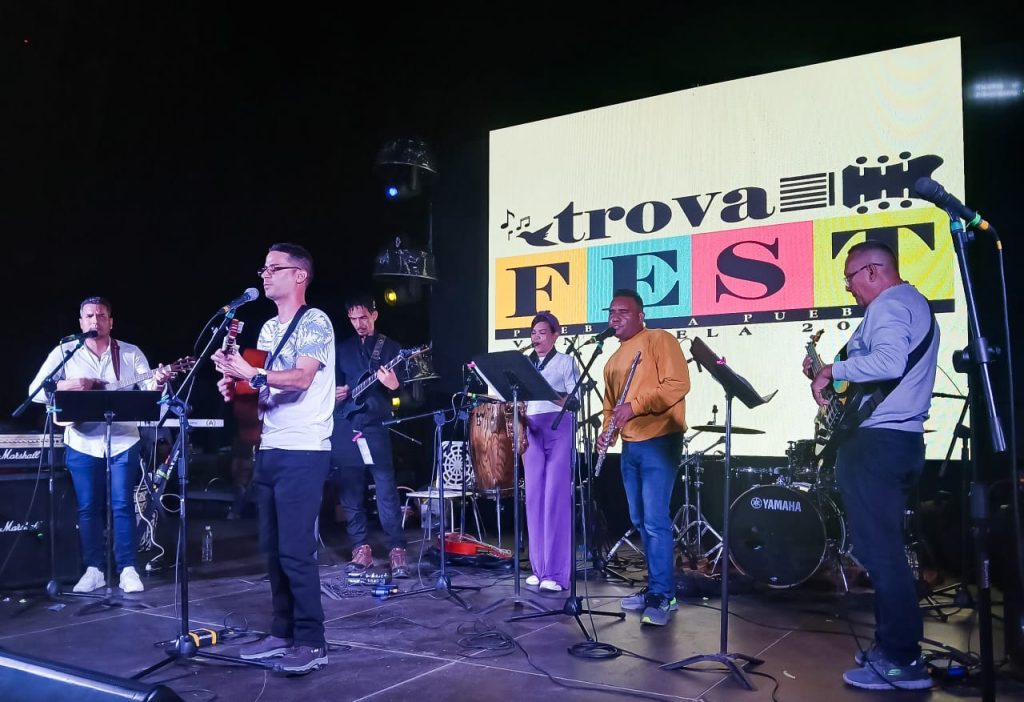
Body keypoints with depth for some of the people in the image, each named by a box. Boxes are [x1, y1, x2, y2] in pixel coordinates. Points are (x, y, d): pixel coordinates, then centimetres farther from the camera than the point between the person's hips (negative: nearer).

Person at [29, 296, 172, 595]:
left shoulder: (131, 353, 4)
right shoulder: (64, 352, 3)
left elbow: (146, 388, -3)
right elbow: (35, 390, -1)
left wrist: (158, 382, -26)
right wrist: (66, 386, -18)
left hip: (123, 440, -1)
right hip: (82, 443, 1)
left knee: (123, 504, 0)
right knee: (88, 507, 7)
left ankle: (127, 569, 7)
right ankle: (94, 569, 17)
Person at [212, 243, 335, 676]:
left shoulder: (314, 321, -7)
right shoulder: (268, 329, 18)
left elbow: (301, 378, -20)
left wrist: (250, 373, -28)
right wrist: (237, 389, 4)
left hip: (302, 452, -8)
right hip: (268, 450, 8)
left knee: (295, 550, -8)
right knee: (273, 548, 10)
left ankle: (311, 642, 2)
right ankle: (282, 633, 20)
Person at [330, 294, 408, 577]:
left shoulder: (390, 347, 6)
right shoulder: (342, 348, 15)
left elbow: (402, 387, 0)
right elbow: (334, 383, 20)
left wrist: (394, 386, -23)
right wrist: (334, 393, -2)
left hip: (376, 427, -4)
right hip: (344, 427, 4)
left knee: (387, 492, -7)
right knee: (350, 493, 5)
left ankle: (397, 550, -2)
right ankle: (361, 548, 14)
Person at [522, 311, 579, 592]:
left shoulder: (566, 362, 4)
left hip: (559, 429, -5)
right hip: (531, 430, 5)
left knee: (555, 497, -9)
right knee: (534, 497, 3)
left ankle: (556, 572, -7)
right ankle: (539, 567, 10)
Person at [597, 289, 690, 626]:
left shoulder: (659, 340, -5)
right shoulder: (613, 360, 19)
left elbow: (678, 383, -16)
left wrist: (635, 405, -21)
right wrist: (607, 431, 3)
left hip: (659, 441, -8)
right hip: (630, 446, 9)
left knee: (655, 521, -11)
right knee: (641, 521, 11)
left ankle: (662, 596, -3)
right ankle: (657, 587, 20)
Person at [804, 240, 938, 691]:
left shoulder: (888, 304, -11)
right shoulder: (915, 302, 22)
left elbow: (889, 362, -29)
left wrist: (833, 371, -16)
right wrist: (834, 374, 14)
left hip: (876, 441, -11)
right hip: (903, 438, 11)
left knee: (877, 550, -8)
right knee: (887, 548, 15)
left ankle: (901, 661, -3)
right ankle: (893, 646, 22)